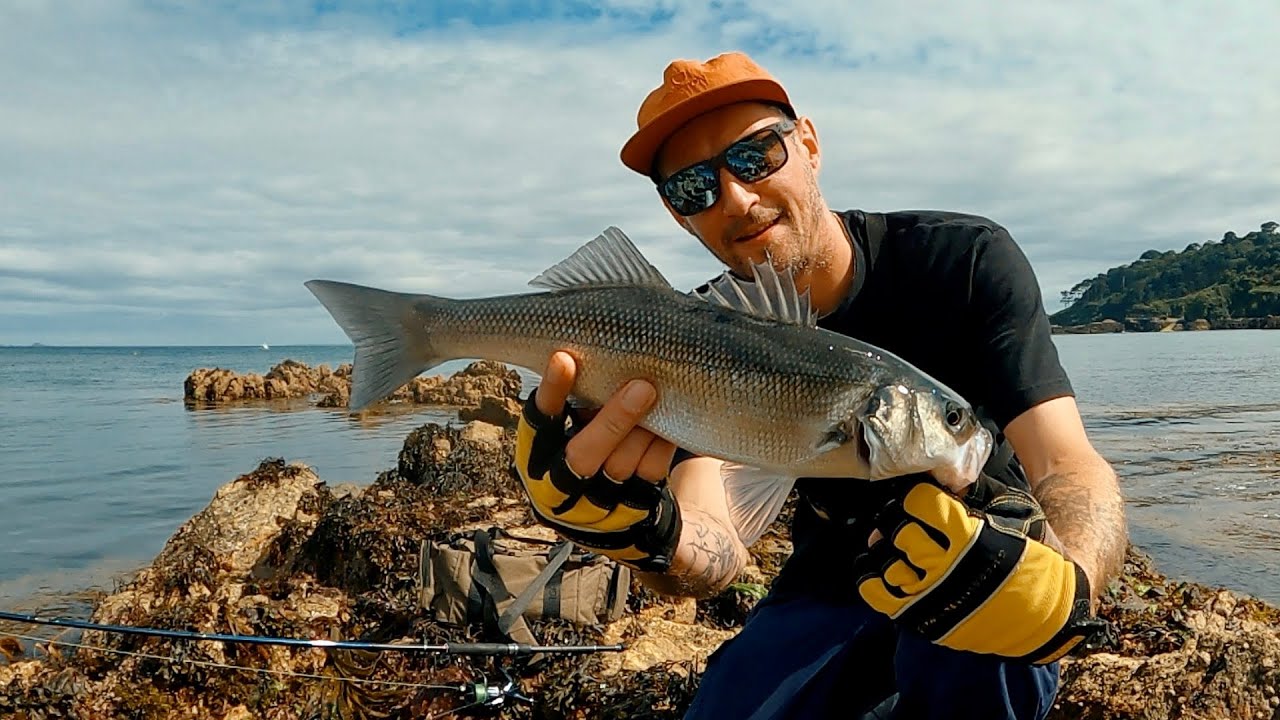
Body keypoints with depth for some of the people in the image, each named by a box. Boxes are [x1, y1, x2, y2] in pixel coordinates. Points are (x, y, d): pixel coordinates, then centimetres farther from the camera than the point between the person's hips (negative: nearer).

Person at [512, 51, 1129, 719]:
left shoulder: (966, 259, -19)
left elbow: (1071, 468, -29)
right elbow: (715, 548, -28)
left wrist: (1066, 584, -52)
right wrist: (647, 536, -52)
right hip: (831, 583, 3)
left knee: (968, 656, -34)